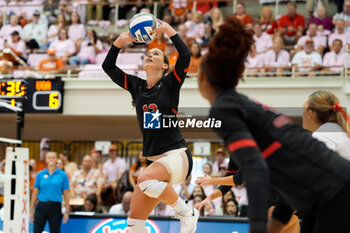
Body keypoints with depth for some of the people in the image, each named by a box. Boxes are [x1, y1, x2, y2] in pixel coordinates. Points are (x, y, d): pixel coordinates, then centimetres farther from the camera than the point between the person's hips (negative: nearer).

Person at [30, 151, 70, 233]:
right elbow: (35, 193, 8)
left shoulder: (63, 175, 1)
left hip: (55, 208, -1)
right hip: (41, 207, 1)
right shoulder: (40, 174, 5)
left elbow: (66, 194, 2)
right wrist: (31, 211, 6)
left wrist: (67, 212, -3)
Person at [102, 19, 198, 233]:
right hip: (154, 160, 6)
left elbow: (185, 55, -15)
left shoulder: (170, 83, 0)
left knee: (146, 180, -36)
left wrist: (169, 31, -9)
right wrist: (119, 42, 0)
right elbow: (108, 67, 11)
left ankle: (187, 213, -15)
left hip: (177, 156, -6)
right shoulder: (136, 86, 13)